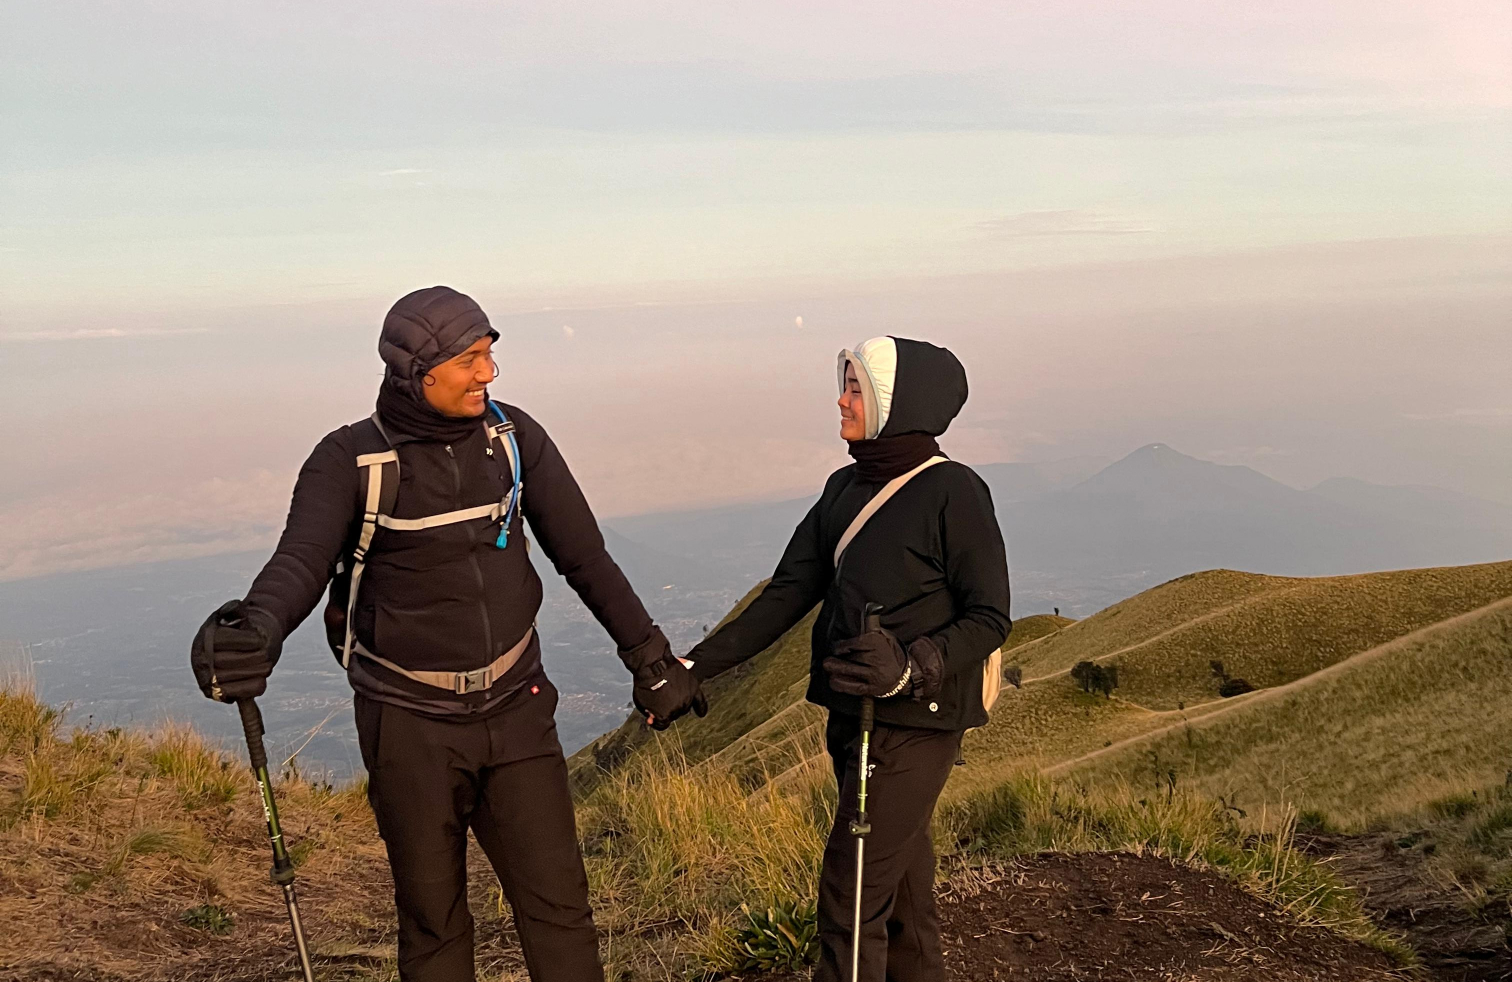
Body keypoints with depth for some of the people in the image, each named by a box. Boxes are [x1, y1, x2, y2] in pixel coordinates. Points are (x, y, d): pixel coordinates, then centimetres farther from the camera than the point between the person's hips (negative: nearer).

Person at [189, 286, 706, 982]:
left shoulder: (515, 438, -2)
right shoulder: (351, 462, -11)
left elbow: (584, 555, 4)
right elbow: (300, 562, -27)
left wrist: (651, 657, 7)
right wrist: (256, 629, -50)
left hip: (515, 712, 2)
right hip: (412, 724, -2)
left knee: (558, 906, 3)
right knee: (433, 920, 10)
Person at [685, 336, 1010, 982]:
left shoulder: (953, 493, -13)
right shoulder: (845, 489, 9)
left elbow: (989, 618, -11)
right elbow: (787, 595, 8)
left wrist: (910, 669, -27)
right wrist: (695, 666, 1)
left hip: (914, 724, -7)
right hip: (852, 717, 7)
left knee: (852, 893, -6)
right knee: (898, 879, 18)